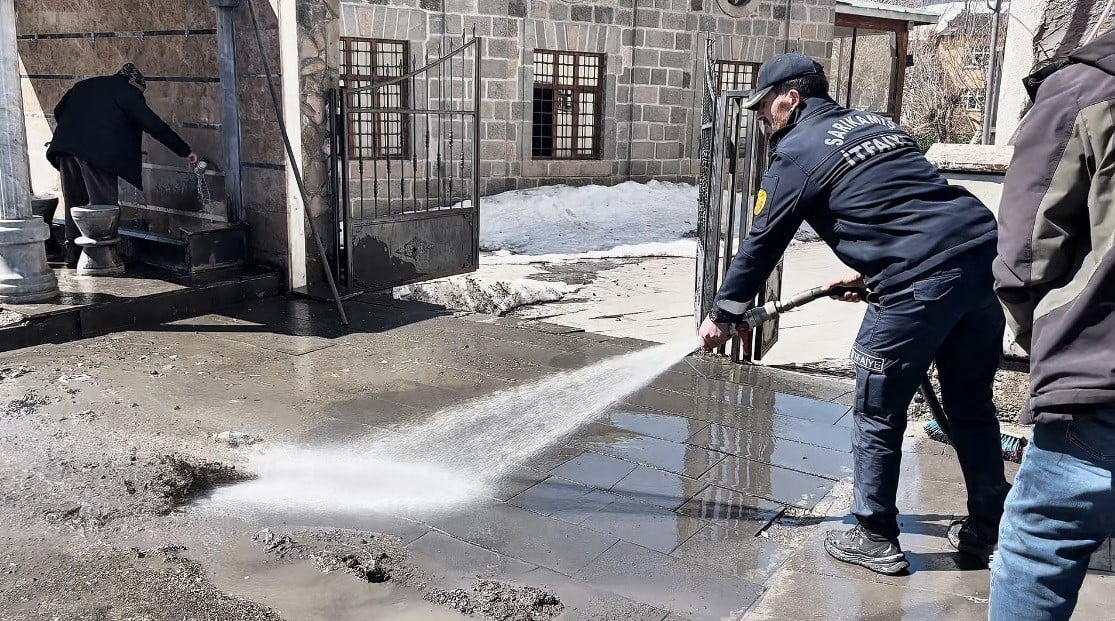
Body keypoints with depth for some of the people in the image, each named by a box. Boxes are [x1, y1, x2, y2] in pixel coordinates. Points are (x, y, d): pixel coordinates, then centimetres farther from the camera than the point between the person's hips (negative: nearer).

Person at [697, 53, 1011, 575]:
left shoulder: (796, 155, 1)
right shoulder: (874, 123, 23)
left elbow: (761, 245, 5)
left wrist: (722, 314, 16)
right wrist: (870, 272, 36)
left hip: (920, 282, -8)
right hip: (983, 255, 8)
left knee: (877, 414, 8)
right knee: (971, 403, 20)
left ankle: (876, 540, 20)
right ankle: (988, 529, 32)